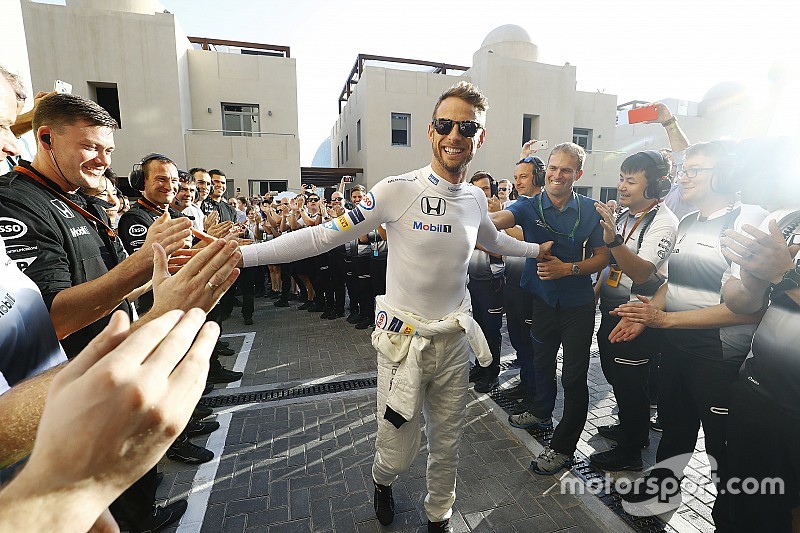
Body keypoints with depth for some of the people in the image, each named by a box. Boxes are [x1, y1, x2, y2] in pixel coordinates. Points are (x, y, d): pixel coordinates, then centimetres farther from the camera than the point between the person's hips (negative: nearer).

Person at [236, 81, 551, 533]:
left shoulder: (476, 199, 3)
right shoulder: (398, 190, -15)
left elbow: (495, 241, 25)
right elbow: (323, 236, -16)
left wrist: (540, 249, 28)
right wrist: (239, 254, -21)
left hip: (455, 340, 5)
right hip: (405, 341, -4)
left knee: (448, 446, 20)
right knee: (398, 455, 10)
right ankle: (383, 483, 49)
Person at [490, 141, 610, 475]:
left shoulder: (590, 211, -8)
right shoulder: (530, 206, -8)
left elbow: (602, 257, -4)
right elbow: (497, 220, -28)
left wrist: (568, 268, -22)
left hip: (577, 304, -2)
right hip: (542, 298, 2)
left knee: (574, 376, 4)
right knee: (542, 361, 22)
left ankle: (563, 448, 22)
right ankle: (542, 413, 48)